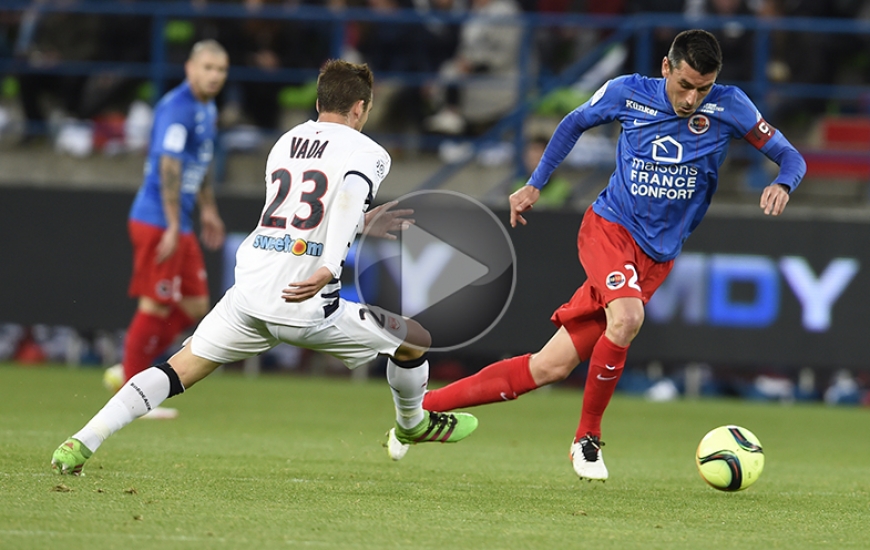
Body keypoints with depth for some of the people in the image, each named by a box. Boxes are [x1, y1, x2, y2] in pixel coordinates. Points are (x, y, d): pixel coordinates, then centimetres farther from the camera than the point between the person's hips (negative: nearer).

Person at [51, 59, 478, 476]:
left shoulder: (284, 144, 20)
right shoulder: (366, 152, 2)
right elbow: (350, 193, -21)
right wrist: (329, 270, -30)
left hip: (249, 290, 5)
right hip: (307, 308, -5)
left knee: (177, 371, 8)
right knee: (415, 340, 18)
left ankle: (82, 442, -7)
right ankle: (412, 425, 43)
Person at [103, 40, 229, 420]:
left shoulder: (207, 110, 14)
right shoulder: (178, 108, -17)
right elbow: (169, 168, -22)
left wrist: (208, 210, 27)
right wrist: (172, 227, -24)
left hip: (178, 225, 10)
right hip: (157, 221, -10)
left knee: (195, 306, 9)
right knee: (155, 306, -7)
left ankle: (130, 370, 15)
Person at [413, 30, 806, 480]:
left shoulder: (728, 106, -6)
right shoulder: (628, 93, -5)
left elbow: (790, 157, -3)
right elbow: (574, 123, 15)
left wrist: (782, 184, -26)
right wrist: (535, 184, 15)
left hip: (655, 259, 2)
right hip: (608, 227, -2)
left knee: (550, 367, -5)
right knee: (627, 317, -33)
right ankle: (587, 438, -12)